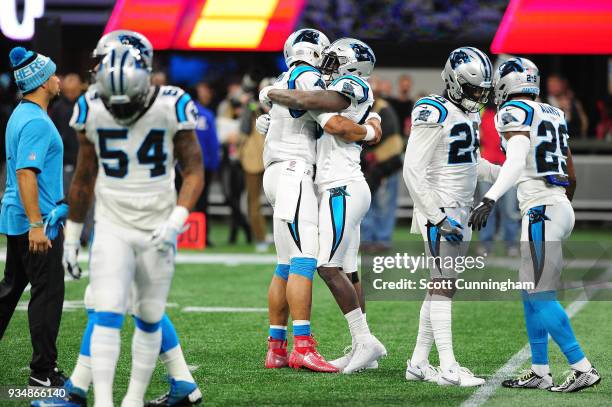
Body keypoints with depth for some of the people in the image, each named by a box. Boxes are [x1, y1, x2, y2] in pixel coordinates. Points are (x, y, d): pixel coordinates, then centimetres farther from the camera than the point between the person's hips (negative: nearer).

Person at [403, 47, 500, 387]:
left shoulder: (469, 115, 12)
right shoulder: (434, 117, -16)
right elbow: (413, 172, -19)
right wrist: (439, 218, -21)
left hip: (460, 211, 9)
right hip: (438, 208, -9)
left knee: (442, 286, 10)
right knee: (442, 284, -11)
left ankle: (418, 362, 15)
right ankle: (448, 368, -14)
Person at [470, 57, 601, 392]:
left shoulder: (514, 113, -8)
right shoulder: (553, 115, 18)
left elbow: (517, 159, -26)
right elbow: (571, 178, 23)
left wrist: (490, 200, -37)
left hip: (541, 212, -9)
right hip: (561, 205, 9)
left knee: (542, 296, -7)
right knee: (531, 294, 14)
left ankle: (582, 368, -9)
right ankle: (539, 372, 15)